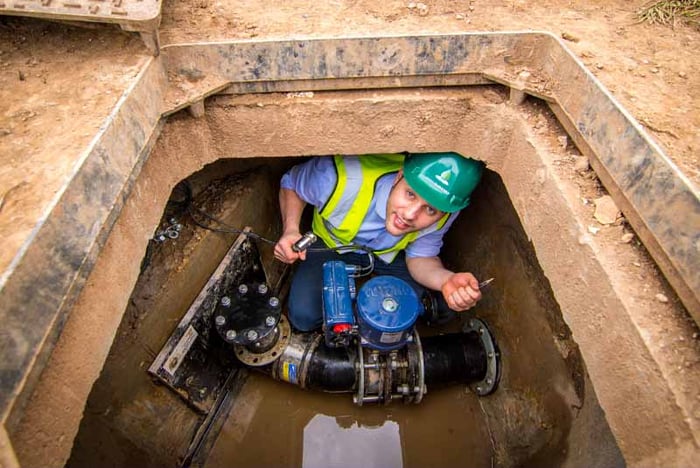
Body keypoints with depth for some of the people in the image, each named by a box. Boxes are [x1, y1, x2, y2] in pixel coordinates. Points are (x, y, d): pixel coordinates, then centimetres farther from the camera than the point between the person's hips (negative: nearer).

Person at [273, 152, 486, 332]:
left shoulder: (443, 215, -31)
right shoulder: (341, 177, -40)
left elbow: (421, 257, -16)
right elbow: (290, 184, -18)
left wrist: (447, 280, -39)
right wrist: (291, 230, -35)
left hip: (391, 254, 2)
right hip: (331, 244, -1)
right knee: (304, 316, -19)